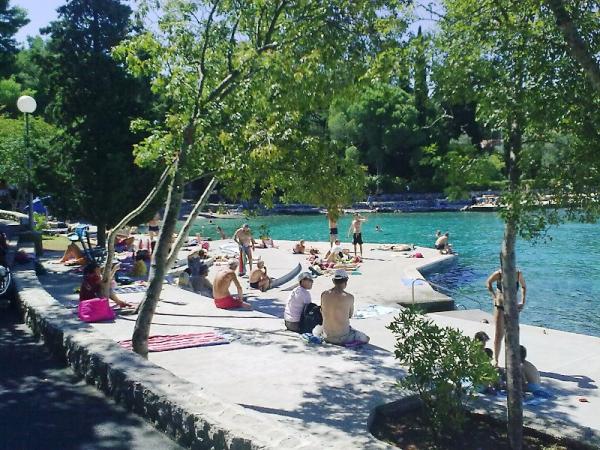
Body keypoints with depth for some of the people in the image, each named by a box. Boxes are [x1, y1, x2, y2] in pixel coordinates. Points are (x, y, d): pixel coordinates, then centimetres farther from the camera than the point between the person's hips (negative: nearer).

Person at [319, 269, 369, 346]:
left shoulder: (324, 294, -6)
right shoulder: (349, 297, -16)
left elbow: (322, 313, 6)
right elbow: (350, 315, 0)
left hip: (327, 336, 5)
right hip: (342, 336, -5)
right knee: (365, 338, 19)